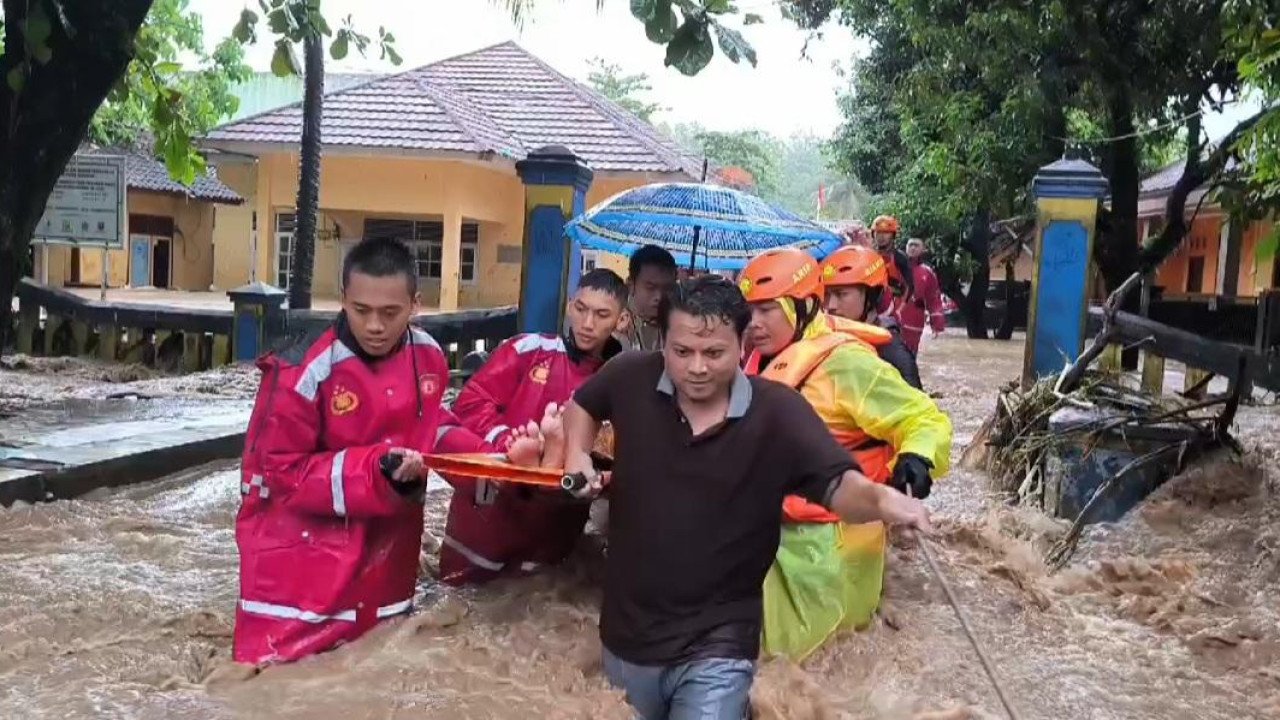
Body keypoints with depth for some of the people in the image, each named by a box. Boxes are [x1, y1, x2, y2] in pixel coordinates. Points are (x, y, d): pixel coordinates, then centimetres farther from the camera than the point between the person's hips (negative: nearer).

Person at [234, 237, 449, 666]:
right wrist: (374, 469, -25)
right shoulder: (304, 372, -21)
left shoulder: (428, 356, -2)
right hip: (300, 554, -5)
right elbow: (282, 474, -16)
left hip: (384, 553, 6)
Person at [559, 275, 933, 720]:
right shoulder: (632, 379, -9)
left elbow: (837, 486, -23)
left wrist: (880, 498, -45)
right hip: (627, 634, 4)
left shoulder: (778, 413, -17)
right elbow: (583, 404, 13)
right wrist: (577, 454, -5)